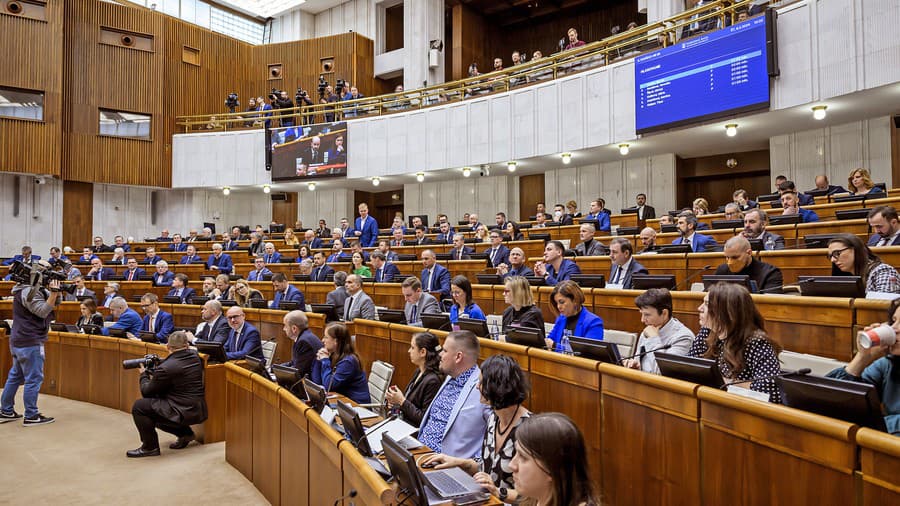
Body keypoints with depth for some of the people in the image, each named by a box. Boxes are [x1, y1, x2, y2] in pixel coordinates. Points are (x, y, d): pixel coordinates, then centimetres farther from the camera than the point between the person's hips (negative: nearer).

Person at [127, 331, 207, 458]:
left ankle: (150, 447, 6)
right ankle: (185, 433, 25)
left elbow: (146, 392, -5)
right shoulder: (195, 356, 2)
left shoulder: (166, 368, -20)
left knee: (138, 406, -3)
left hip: (184, 412, -9)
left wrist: (144, 375, 12)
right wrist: (154, 375, 18)